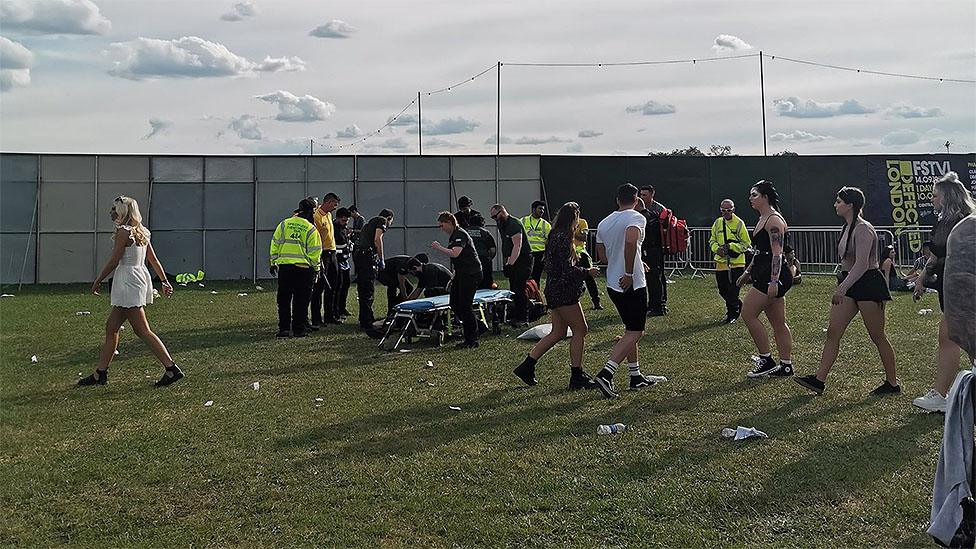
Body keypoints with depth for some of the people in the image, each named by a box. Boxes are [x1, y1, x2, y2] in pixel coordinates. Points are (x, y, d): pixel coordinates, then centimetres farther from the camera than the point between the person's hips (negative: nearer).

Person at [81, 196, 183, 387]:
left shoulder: (123, 232, -13)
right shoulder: (140, 231, 13)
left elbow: (114, 261, -13)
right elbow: (154, 260, 14)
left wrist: (97, 281, -4)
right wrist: (165, 281, 16)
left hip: (128, 281, -10)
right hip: (140, 277, 10)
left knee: (142, 330, -8)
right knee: (111, 327, 14)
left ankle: (172, 369, -10)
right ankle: (100, 373, 20)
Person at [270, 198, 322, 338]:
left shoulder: (284, 224, 6)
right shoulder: (311, 229, -4)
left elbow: (275, 244, 7)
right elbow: (315, 252, -4)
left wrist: (273, 263, 14)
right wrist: (315, 269, 7)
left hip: (284, 266, 3)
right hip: (303, 268, -3)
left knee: (284, 299, 10)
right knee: (301, 300, 5)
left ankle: (283, 328, 10)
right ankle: (299, 329, 7)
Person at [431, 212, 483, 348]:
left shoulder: (460, 234, -13)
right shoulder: (453, 236, 18)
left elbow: (455, 254, -27)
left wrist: (439, 247, -16)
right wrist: (454, 277, 23)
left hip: (471, 274, -10)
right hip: (462, 274, 10)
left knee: (465, 306, -9)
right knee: (454, 305, 7)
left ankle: (472, 340, -1)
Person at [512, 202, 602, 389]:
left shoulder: (555, 236, 15)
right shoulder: (564, 238, -16)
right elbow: (567, 270, -21)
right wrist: (587, 272, -8)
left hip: (555, 290, 10)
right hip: (563, 291, -10)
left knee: (558, 333, 13)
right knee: (580, 330, -2)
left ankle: (526, 367, 14)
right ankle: (577, 376, 2)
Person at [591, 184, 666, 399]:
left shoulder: (604, 222, 11)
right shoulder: (636, 218, -10)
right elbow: (630, 241, -30)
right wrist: (629, 273, -22)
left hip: (612, 284, 8)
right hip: (632, 285, -8)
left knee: (631, 330, 18)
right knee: (635, 332, -4)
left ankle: (636, 377, 23)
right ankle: (605, 375, -17)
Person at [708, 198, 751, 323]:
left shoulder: (739, 224, -6)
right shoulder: (717, 223, 9)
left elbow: (746, 244, -5)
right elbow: (712, 240, 15)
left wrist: (731, 246, -17)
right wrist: (717, 249, -6)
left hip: (736, 262, -5)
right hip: (721, 262, 5)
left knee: (733, 290, -5)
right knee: (723, 290, 11)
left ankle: (732, 314, 8)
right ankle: (739, 306, 33)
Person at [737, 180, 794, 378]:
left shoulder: (774, 220, -13)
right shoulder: (762, 219, 18)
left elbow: (777, 253, -20)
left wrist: (773, 281, -26)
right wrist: (747, 273, 28)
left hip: (773, 277, -10)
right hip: (764, 276, 10)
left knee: (748, 314, -7)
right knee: (778, 323, 10)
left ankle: (766, 360, -2)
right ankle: (785, 365, 14)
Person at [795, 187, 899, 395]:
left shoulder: (863, 229, -17)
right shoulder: (847, 228, 13)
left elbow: (861, 264, -25)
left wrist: (842, 288, -29)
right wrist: (841, 287, 23)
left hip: (868, 284, -9)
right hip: (850, 284, 10)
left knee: (877, 336, 1)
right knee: (832, 332, 2)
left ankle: (892, 383, 14)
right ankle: (819, 380, 1)